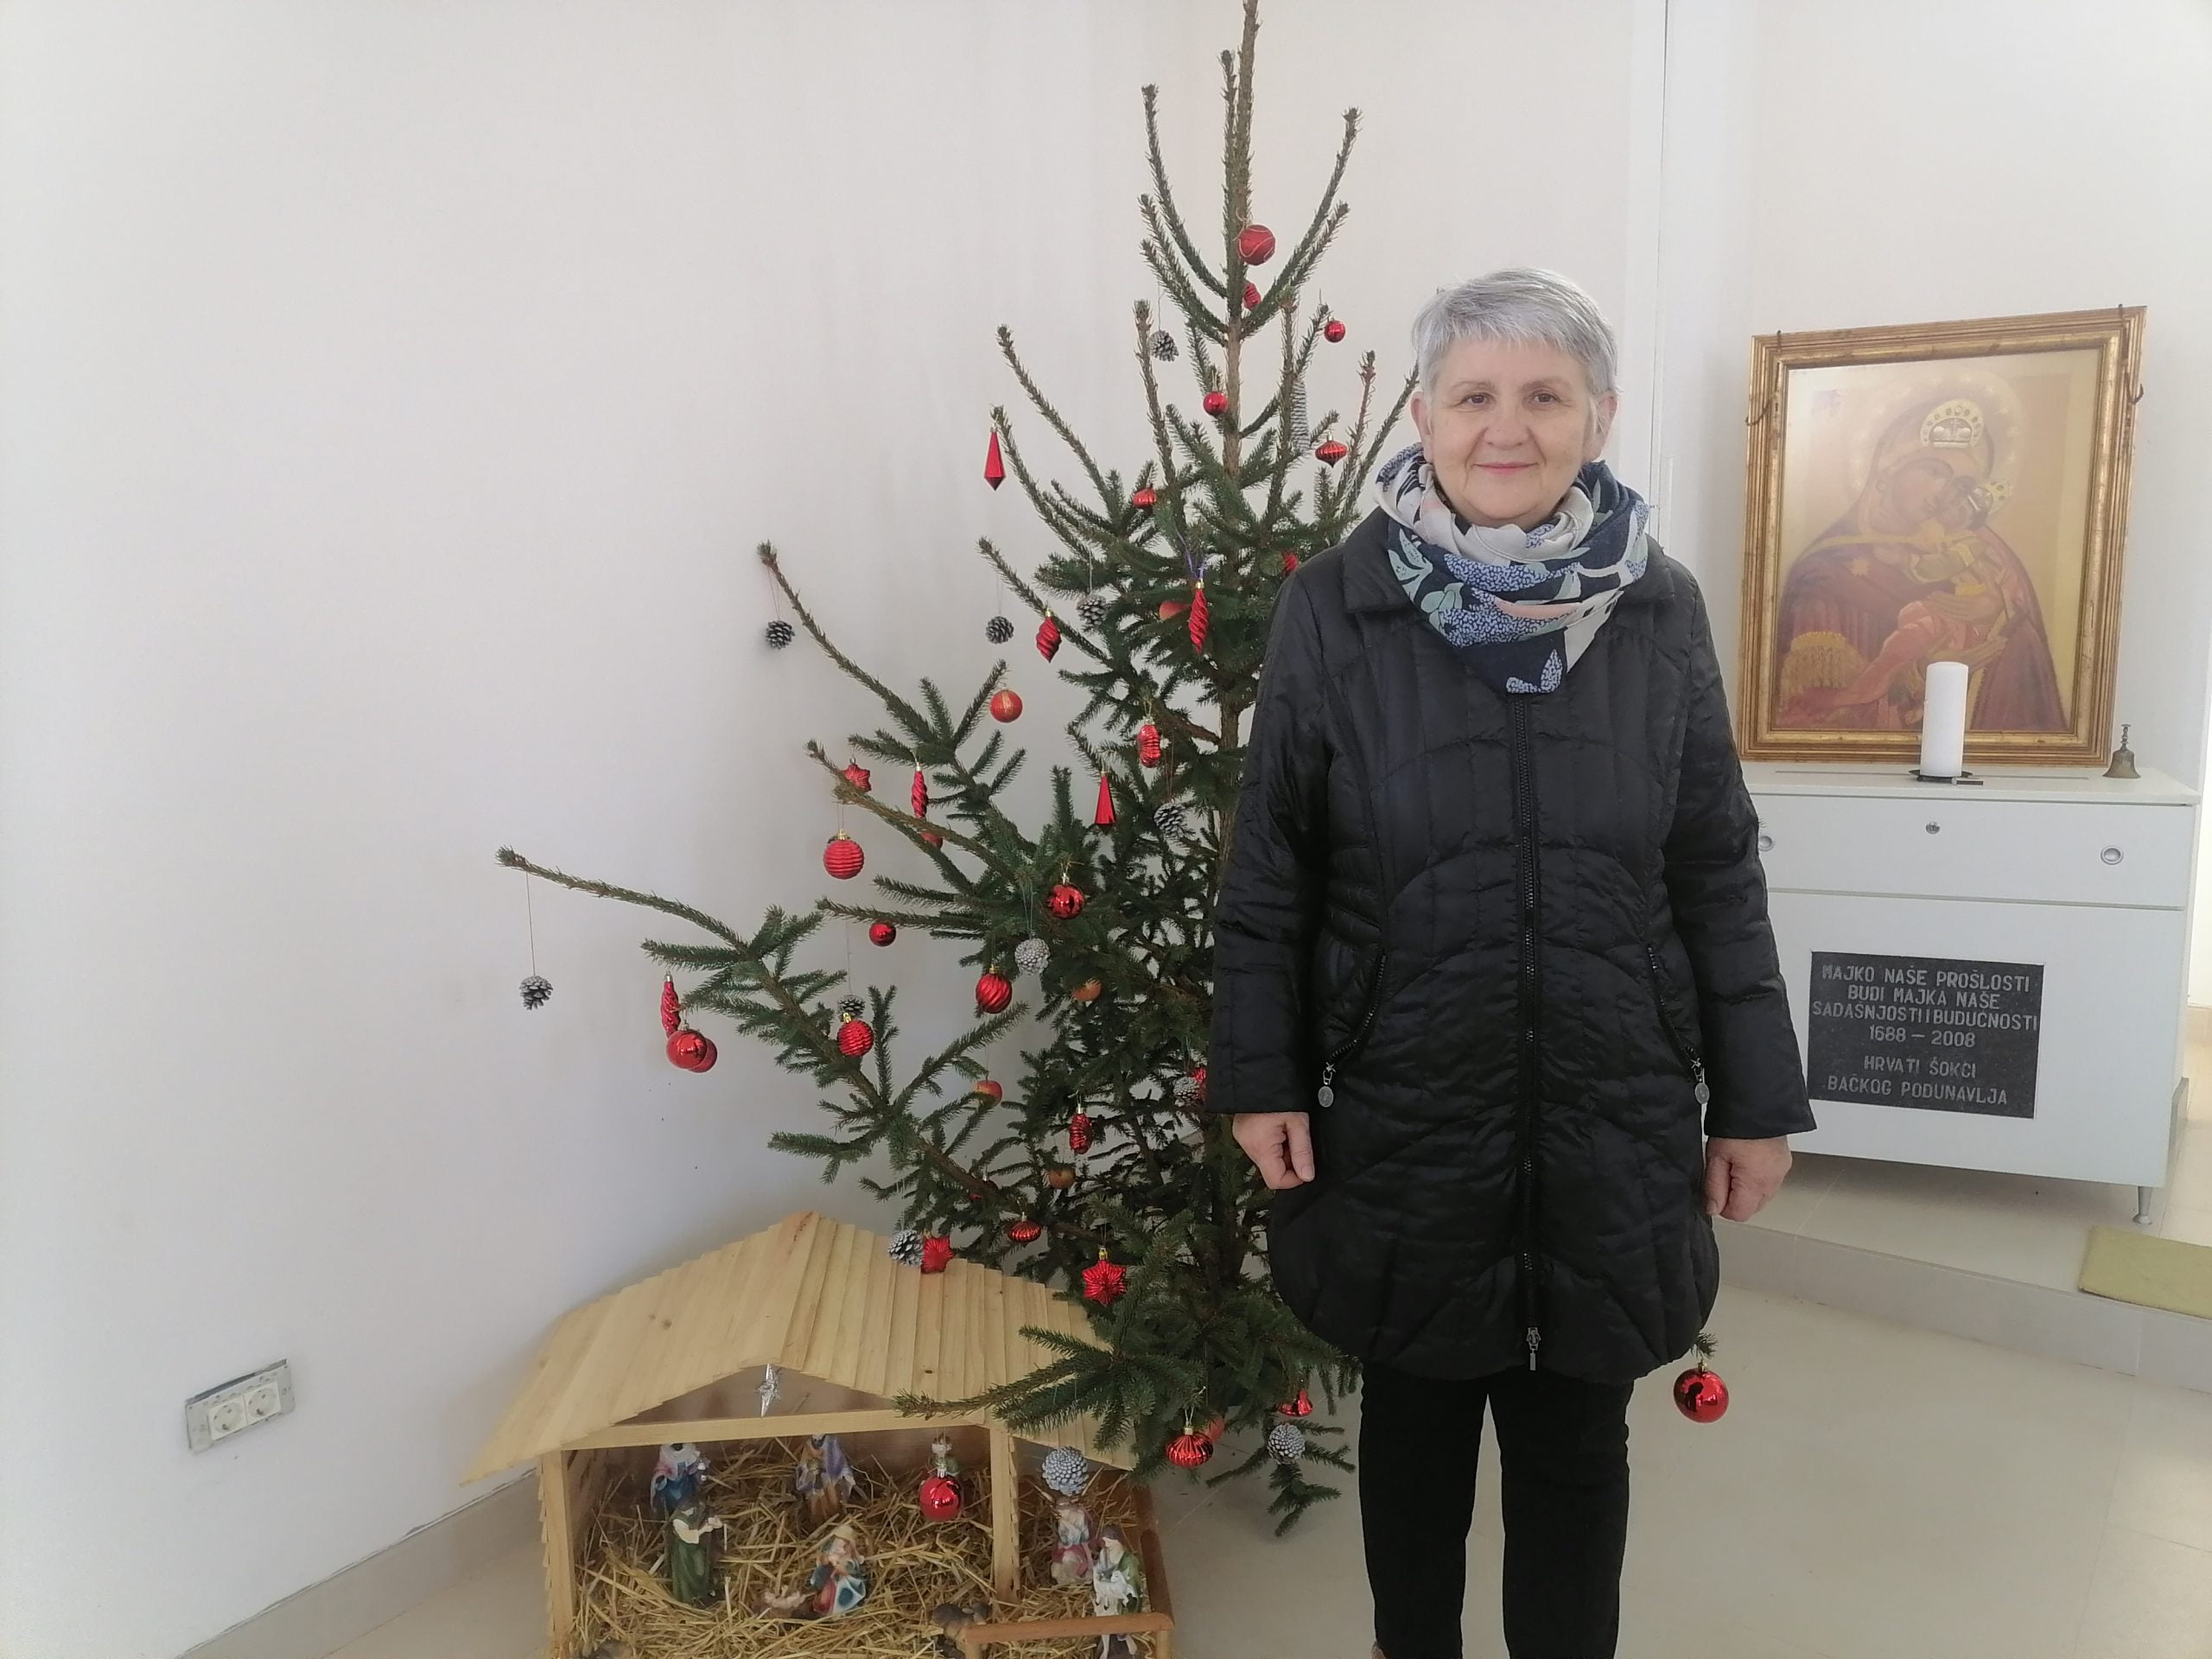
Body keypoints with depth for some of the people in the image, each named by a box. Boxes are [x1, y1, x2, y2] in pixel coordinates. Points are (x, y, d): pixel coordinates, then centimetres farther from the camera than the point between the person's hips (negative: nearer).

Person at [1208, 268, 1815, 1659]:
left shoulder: (1662, 610, -1)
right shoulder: (1335, 606, -6)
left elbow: (1719, 871, 3)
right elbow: (1271, 864, -3)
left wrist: (1757, 1096, 3)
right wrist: (1259, 1073, -5)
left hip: (1612, 1113, 1)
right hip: (1403, 1106, -1)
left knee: (1577, 1435, 14)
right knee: (1415, 1413, 18)